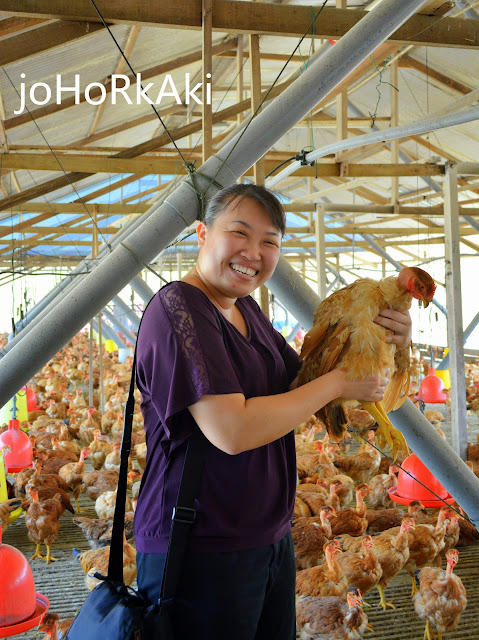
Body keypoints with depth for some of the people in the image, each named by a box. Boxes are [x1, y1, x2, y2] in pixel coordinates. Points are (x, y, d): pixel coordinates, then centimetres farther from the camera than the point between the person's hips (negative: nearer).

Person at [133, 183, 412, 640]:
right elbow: (232, 431, -27)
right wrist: (338, 383, -17)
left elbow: (299, 379, 18)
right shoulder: (176, 307, -18)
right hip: (199, 551, -9)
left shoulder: (246, 308, 9)